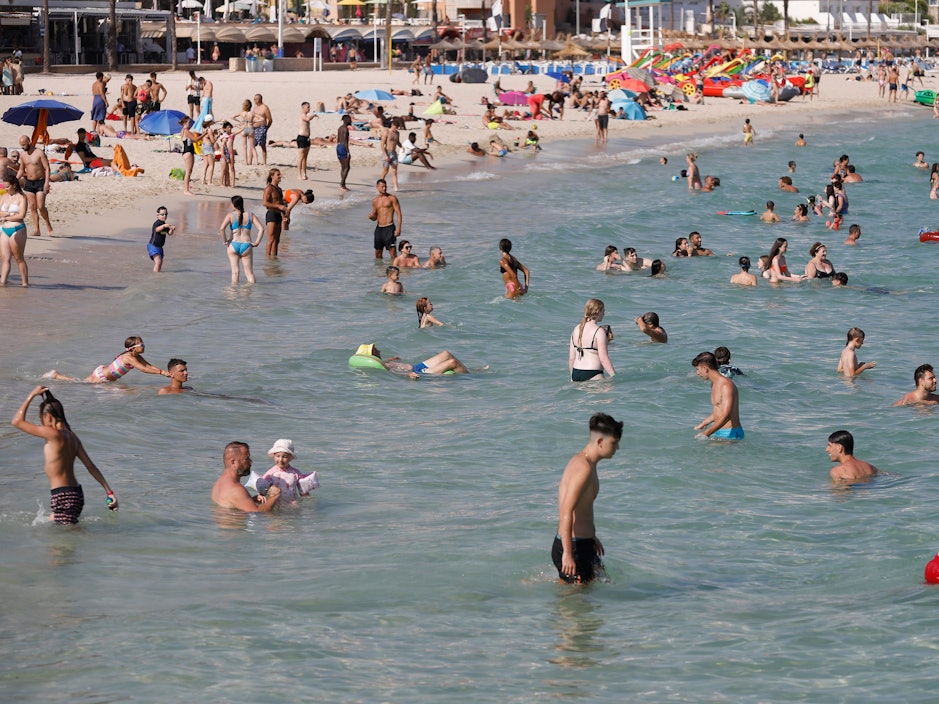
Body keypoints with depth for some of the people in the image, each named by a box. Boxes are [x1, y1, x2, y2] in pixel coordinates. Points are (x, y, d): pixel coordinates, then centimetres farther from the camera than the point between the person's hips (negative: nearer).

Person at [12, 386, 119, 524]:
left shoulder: (55, 435, -16)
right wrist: (109, 491, 13)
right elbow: (91, 466, 10)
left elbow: (17, 421, -14)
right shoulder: (71, 436, 9)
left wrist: (31, 396, -6)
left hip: (63, 497, -9)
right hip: (75, 493, 9)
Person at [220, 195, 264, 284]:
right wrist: (256, 242, 0)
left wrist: (225, 241, -5)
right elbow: (261, 229, -5)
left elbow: (222, 229, -16)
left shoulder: (230, 215, -2)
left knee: (235, 272, 4)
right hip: (246, 246, 1)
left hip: (234, 245, -1)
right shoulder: (250, 215, 4)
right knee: (249, 273, 6)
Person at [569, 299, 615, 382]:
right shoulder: (599, 331, -9)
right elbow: (603, 359, -14)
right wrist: (615, 377, -9)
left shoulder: (577, 329, 11)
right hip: (592, 375, -7)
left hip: (576, 372, 7)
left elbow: (571, 358, 13)